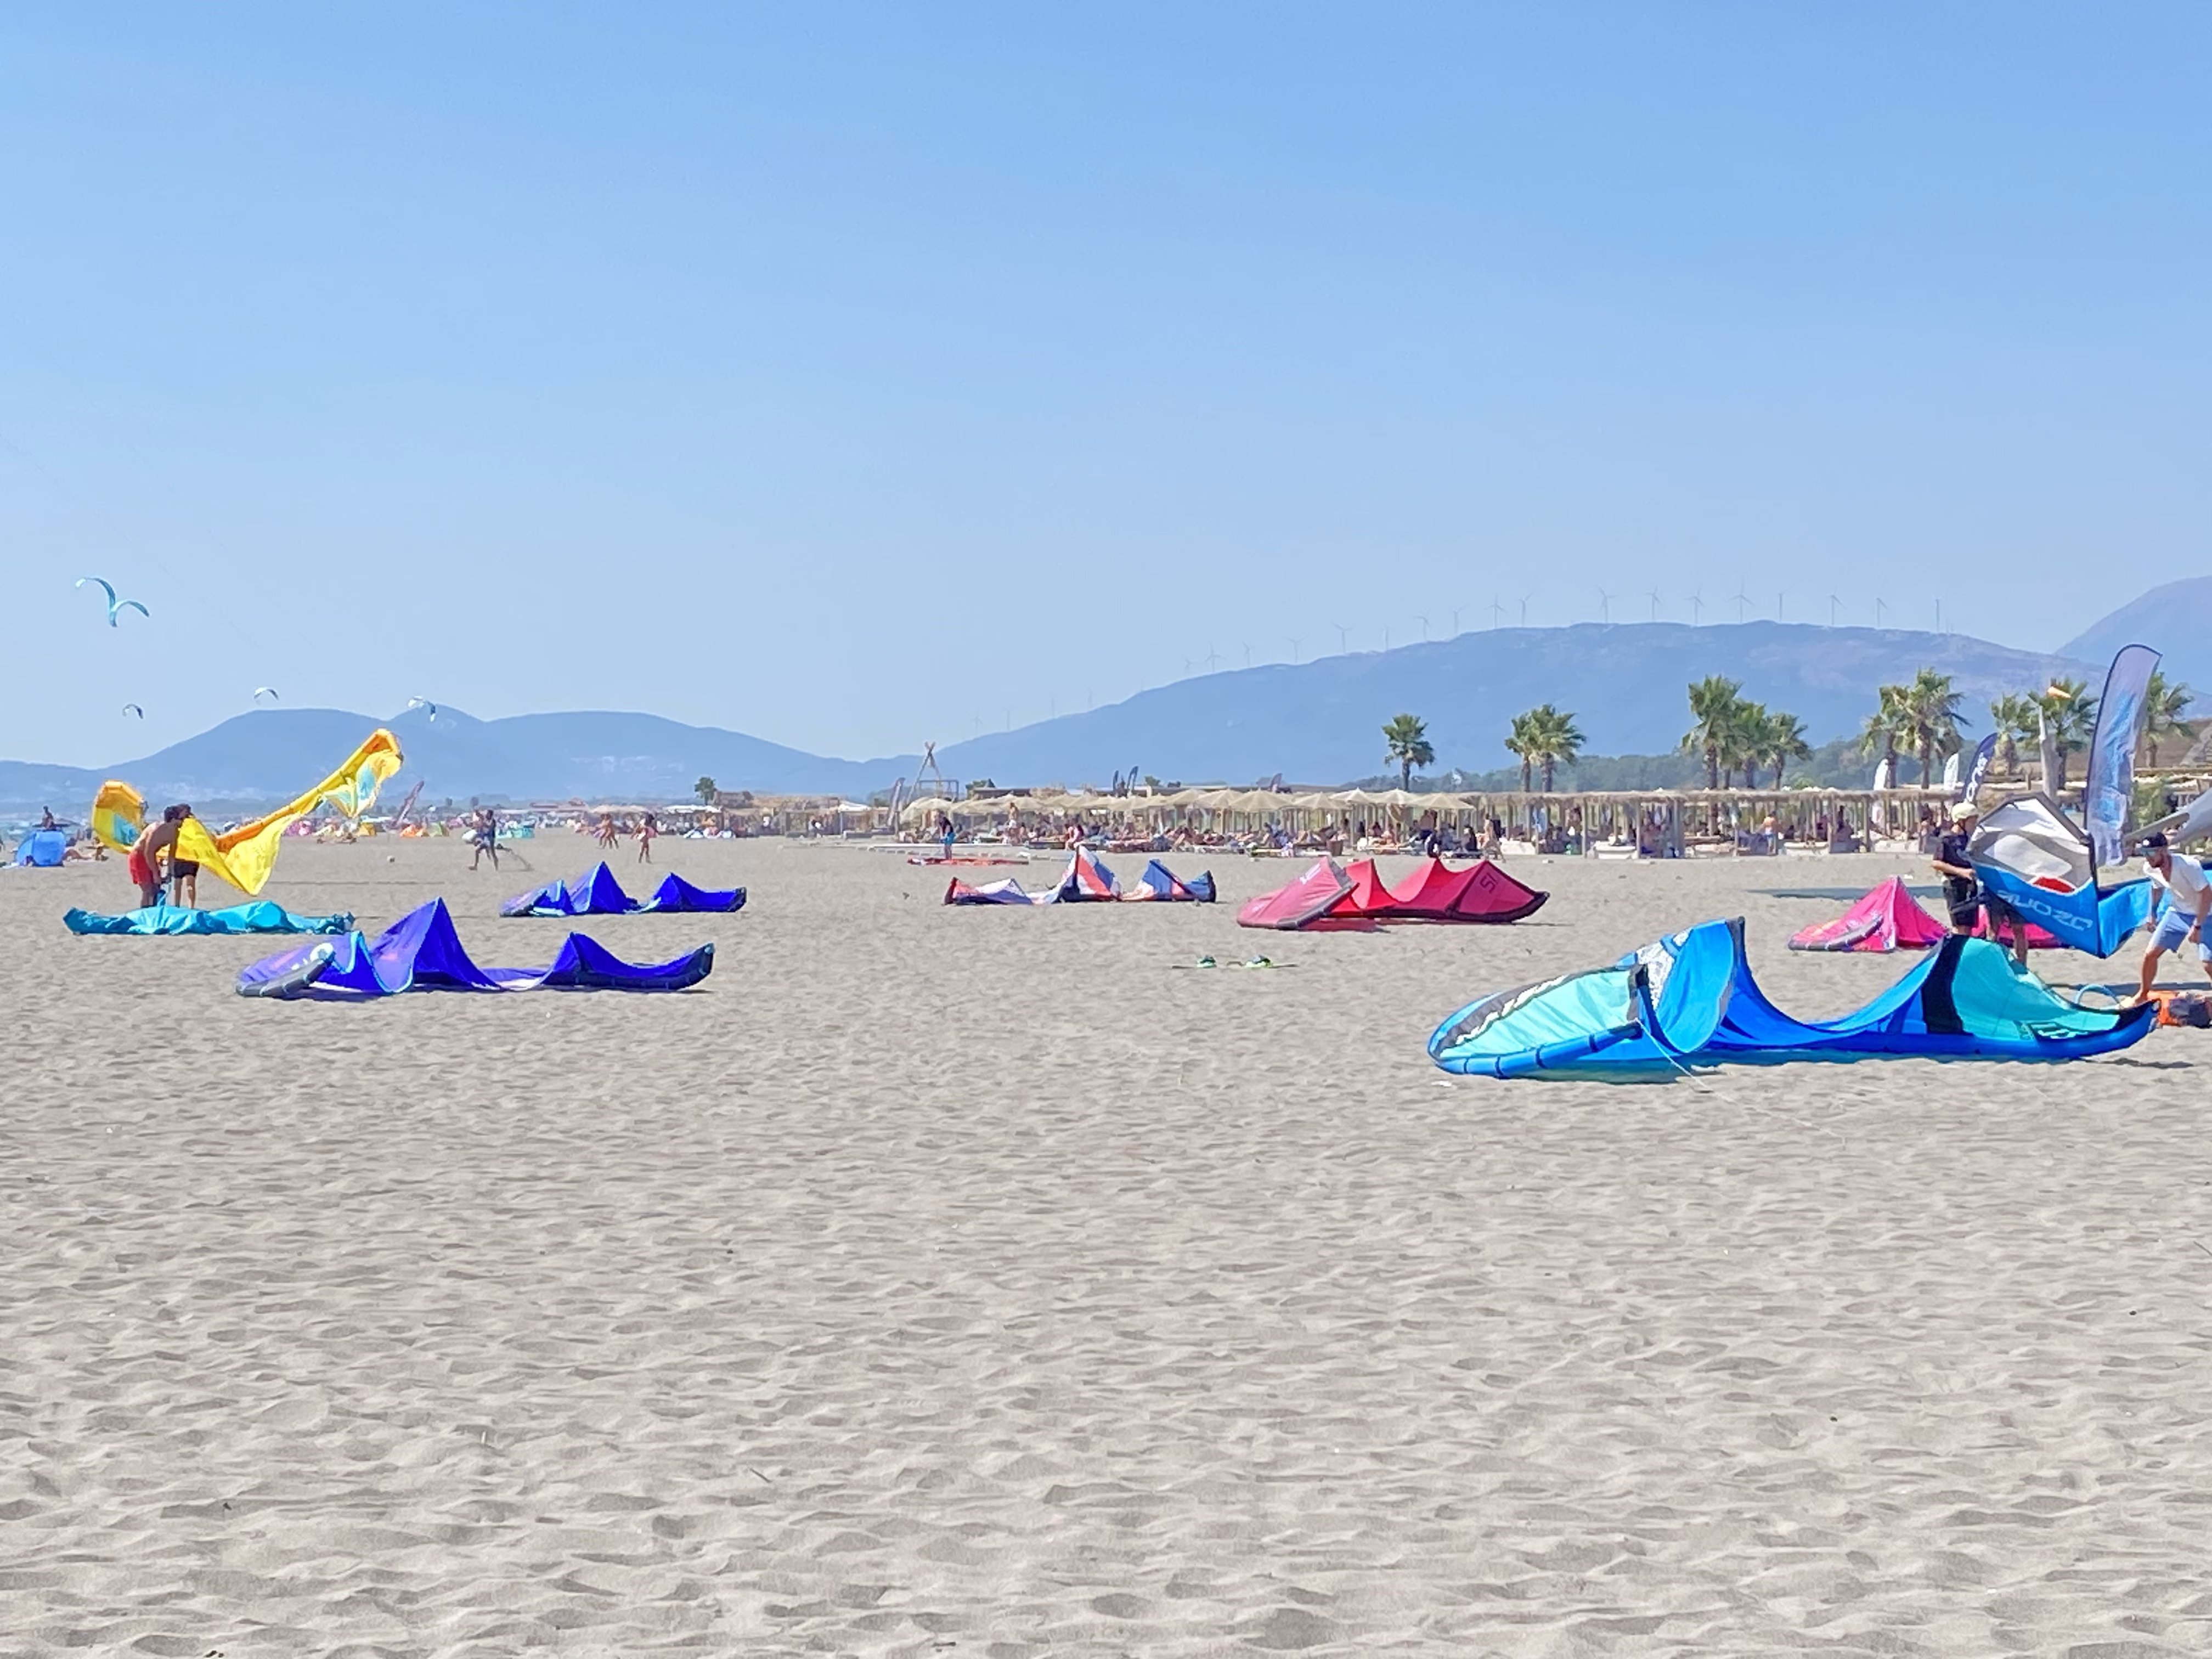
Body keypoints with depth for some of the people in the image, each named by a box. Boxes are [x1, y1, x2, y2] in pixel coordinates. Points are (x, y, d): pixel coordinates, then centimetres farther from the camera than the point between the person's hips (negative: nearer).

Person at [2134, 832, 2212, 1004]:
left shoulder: (2188, 866, -31)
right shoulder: (2150, 869, -11)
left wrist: (2197, 927, -27)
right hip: (2177, 912, 6)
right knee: (2150, 954, 2)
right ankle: (2143, 995, 24)